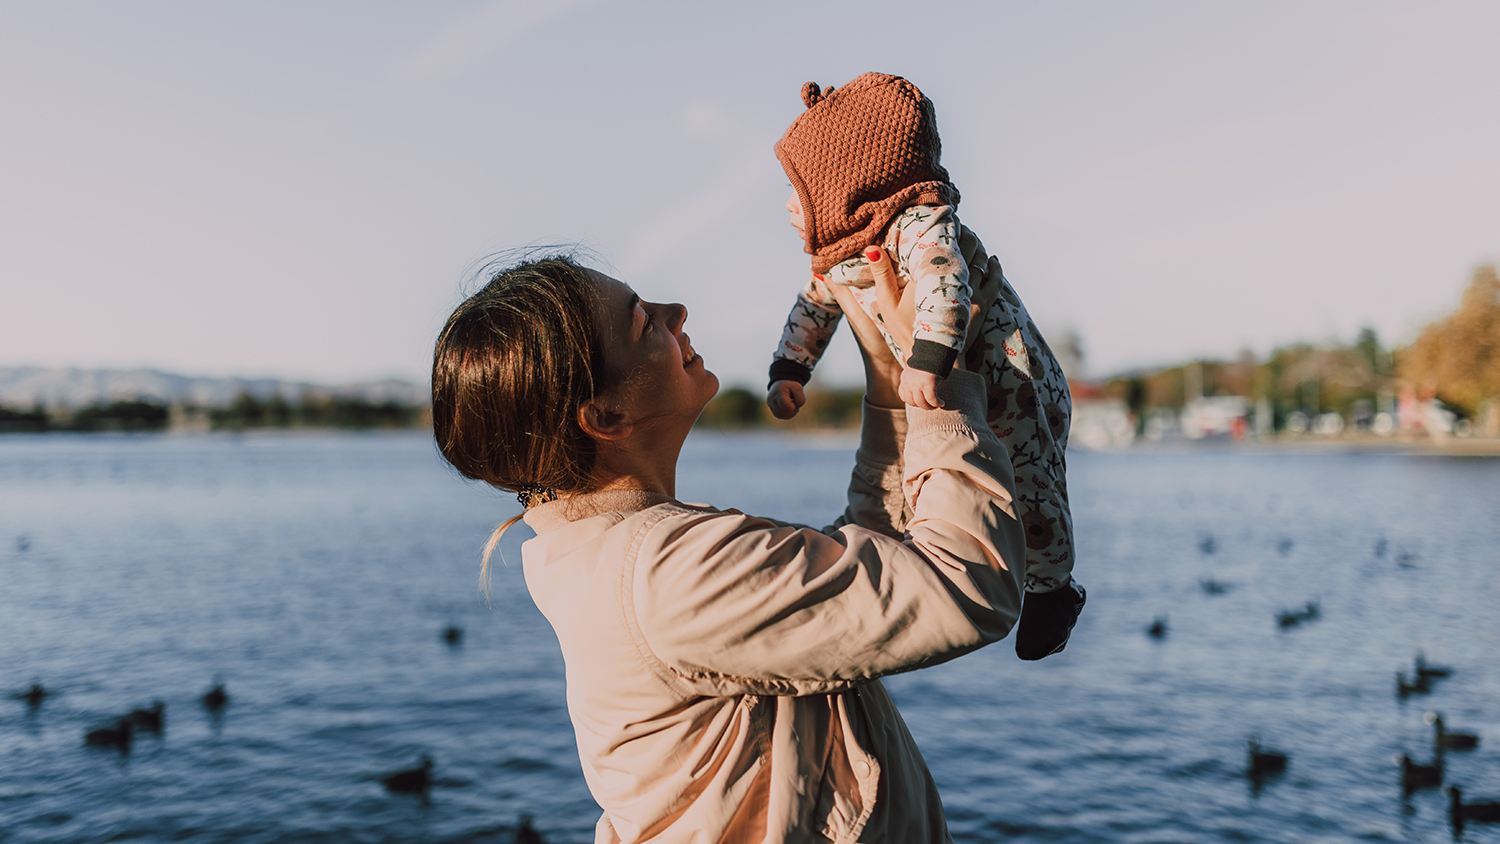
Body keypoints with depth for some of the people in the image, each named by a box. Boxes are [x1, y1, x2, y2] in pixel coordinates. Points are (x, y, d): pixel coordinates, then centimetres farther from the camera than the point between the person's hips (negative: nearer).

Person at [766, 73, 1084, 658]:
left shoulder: (919, 226, -28)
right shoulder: (835, 262, 1)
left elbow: (945, 283, -45)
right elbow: (813, 309, 17)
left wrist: (928, 359, -57)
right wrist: (787, 372, 8)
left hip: (1010, 388, -8)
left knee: (1027, 495, 5)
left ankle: (1052, 588, 31)